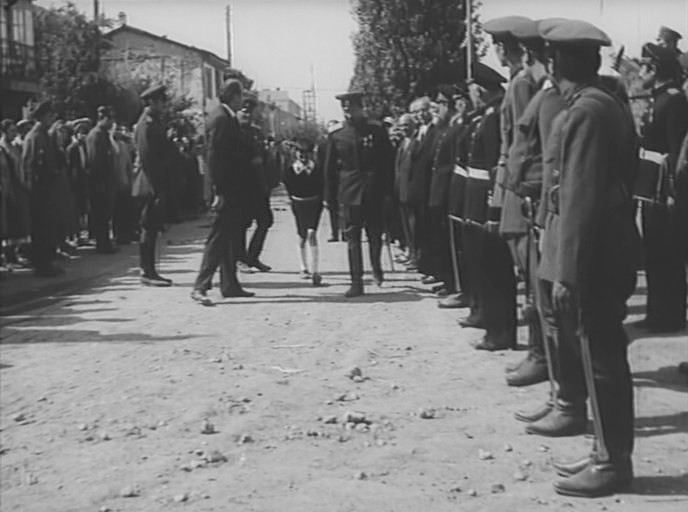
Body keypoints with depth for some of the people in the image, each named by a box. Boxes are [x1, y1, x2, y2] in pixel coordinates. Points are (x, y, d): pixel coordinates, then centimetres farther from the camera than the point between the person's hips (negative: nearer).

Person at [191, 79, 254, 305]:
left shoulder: (228, 117, 15)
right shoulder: (219, 118, -15)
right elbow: (214, 157, -21)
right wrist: (219, 191, -22)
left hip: (234, 191, 10)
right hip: (227, 192, -10)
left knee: (231, 238, 14)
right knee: (218, 238, -8)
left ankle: (230, 285, 22)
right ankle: (200, 287, -6)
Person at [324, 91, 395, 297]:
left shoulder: (377, 130, 1)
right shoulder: (336, 136, 3)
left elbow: (388, 162, 2)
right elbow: (330, 168, 7)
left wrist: (387, 188, -3)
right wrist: (330, 196, 5)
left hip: (374, 192, 0)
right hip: (349, 193, 0)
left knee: (375, 233, 10)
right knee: (352, 238, -1)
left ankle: (376, 267, 37)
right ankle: (356, 282, 2)